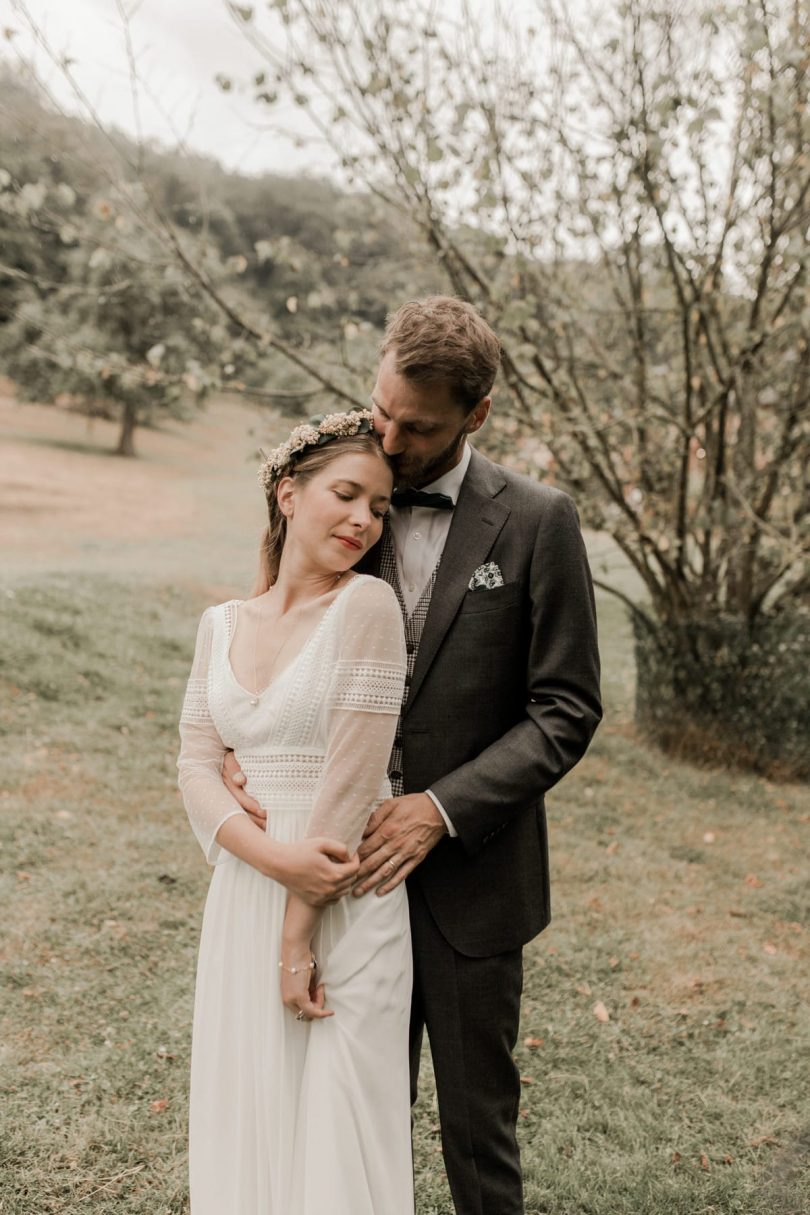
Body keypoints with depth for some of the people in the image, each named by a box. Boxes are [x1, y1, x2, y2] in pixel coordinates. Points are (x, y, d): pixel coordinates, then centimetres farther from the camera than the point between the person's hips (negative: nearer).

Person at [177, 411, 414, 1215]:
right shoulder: (222, 626, 6)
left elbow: (351, 780, -13)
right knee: (243, 1124, 16)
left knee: (336, 1128, 5)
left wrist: (301, 930, -12)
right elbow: (196, 765, 1)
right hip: (243, 899, 5)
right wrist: (277, 857, -17)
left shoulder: (366, 605, -10)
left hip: (344, 911, -5)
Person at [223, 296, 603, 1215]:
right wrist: (238, 749, -11)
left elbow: (566, 711, -8)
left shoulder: (536, 523, -7)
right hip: (357, 865, 3)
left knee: (476, 1122, 13)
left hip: (468, 876, -2)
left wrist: (443, 809, -18)